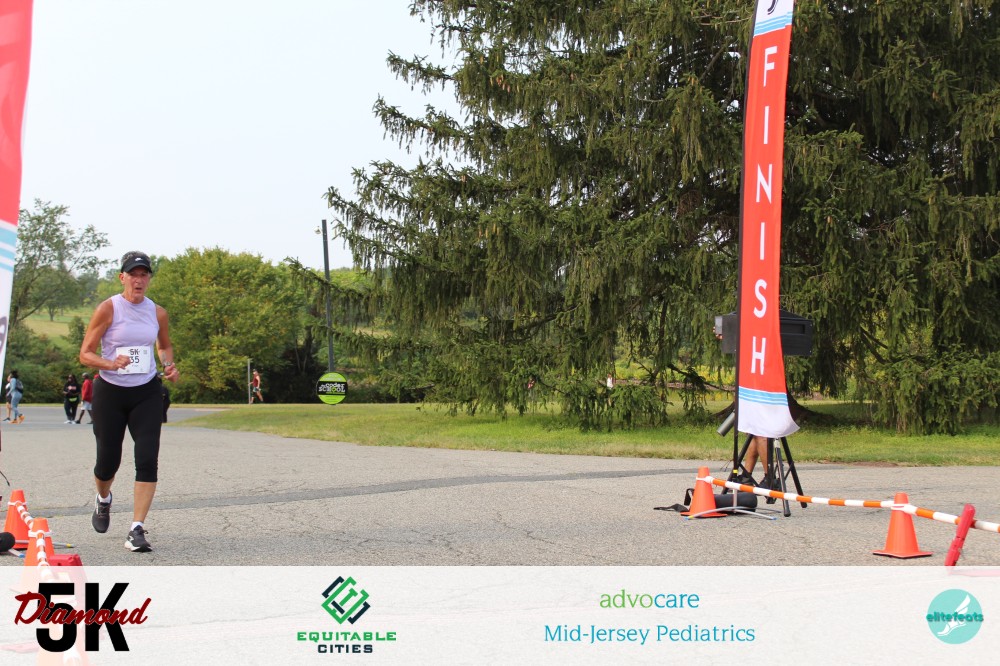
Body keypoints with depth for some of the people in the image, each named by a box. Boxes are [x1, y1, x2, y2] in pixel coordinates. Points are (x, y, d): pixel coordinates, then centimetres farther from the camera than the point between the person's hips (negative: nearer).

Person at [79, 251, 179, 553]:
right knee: (108, 460, 6)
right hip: (110, 392, -2)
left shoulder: (158, 313, 2)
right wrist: (111, 364, -27)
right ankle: (103, 500, 43)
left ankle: (137, 530, -11)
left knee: (147, 458, -14)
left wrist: (169, 365, 1)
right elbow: (85, 354, -8)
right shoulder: (108, 309, -9)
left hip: (147, 393, 2)